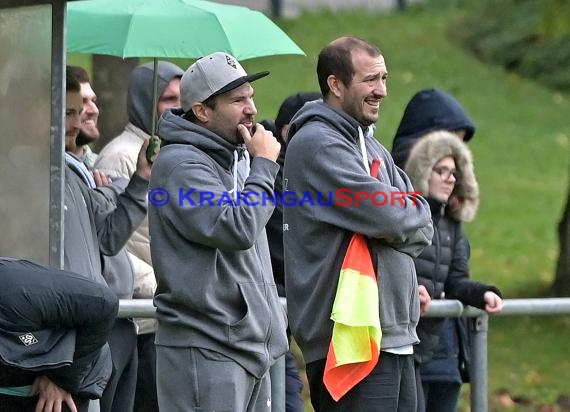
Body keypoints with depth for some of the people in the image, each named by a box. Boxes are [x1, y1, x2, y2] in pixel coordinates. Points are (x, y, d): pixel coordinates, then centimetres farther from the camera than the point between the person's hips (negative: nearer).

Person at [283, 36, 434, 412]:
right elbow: (388, 217, -18)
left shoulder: (370, 145, 19)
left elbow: (423, 228, 13)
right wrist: (411, 215, 2)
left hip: (396, 335, 9)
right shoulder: (317, 144, -11)